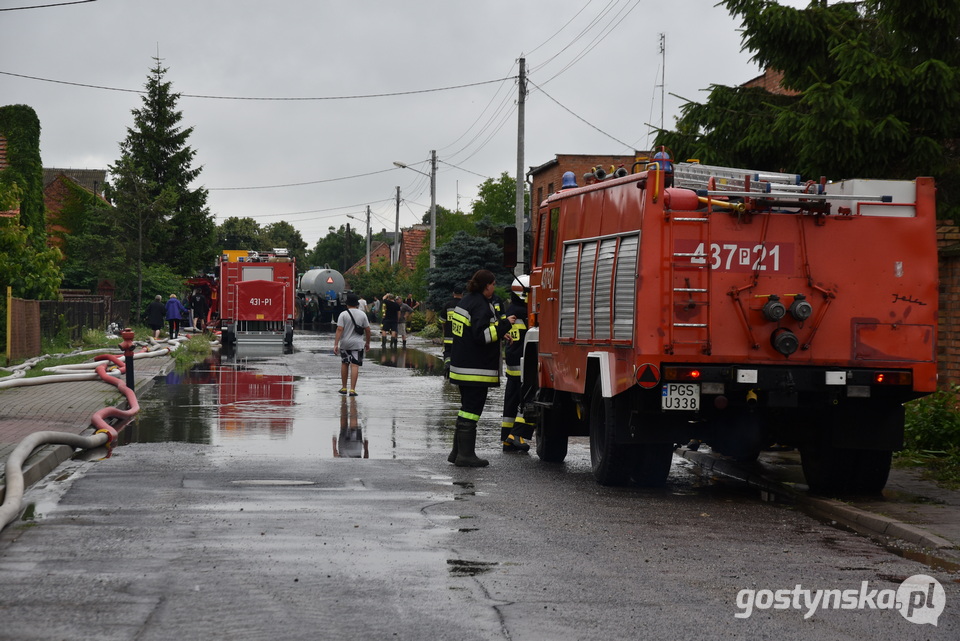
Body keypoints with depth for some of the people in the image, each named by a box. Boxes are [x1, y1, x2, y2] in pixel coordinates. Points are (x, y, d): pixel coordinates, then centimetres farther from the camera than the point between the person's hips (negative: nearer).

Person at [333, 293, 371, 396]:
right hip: (357, 344, 0)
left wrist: (336, 344, -13)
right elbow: (367, 330, 4)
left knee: (344, 364, 16)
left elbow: (339, 329, -13)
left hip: (345, 343, 0)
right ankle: (352, 389, -11)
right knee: (355, 365, -3)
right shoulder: (362, 315, 1)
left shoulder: (343, 314, -6)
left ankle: (344, 388, 24)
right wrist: (367, 343, 17)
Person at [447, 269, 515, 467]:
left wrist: (499, 333, 20)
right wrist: (504, 325, -18)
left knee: (467, 408, 16)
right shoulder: (480, 305, -17)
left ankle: (458, 452, 20)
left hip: (462, 366, 10)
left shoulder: (466, 301, 15)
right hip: (475, 369, -10)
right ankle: (466, 455, -4)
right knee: (472, 409, -5)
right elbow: (481, 335, -24)